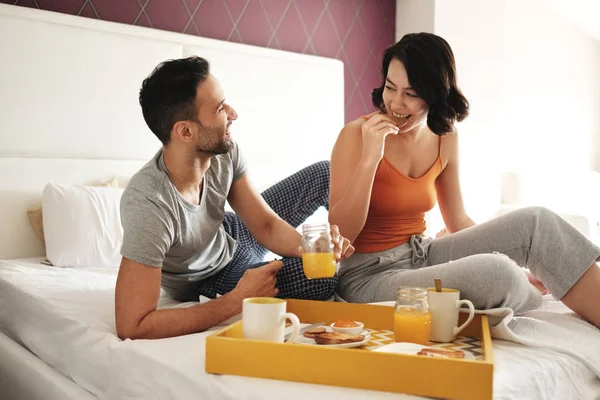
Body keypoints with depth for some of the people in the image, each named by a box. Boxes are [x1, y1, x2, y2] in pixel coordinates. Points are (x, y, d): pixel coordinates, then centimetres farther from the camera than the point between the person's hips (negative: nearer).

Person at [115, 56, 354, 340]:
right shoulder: (149, 204, -41)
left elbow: (266, 225, -11)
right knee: (324, 280, -24)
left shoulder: (225, 152, -23)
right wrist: (238, 301, -36)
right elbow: (131, 327, -42)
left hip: (226, 237, 6)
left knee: (324, 174, 1)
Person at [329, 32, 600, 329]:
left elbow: (458, 222, 12)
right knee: (493, 272, -30)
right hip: (371, 275, -6)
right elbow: (339, 237, -17)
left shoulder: (445, 138, 2)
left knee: (536, 223, -12)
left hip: (422, 256, 6)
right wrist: (370, 159, -26)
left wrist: (519, 270, 5)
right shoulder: (356, 135, -14)